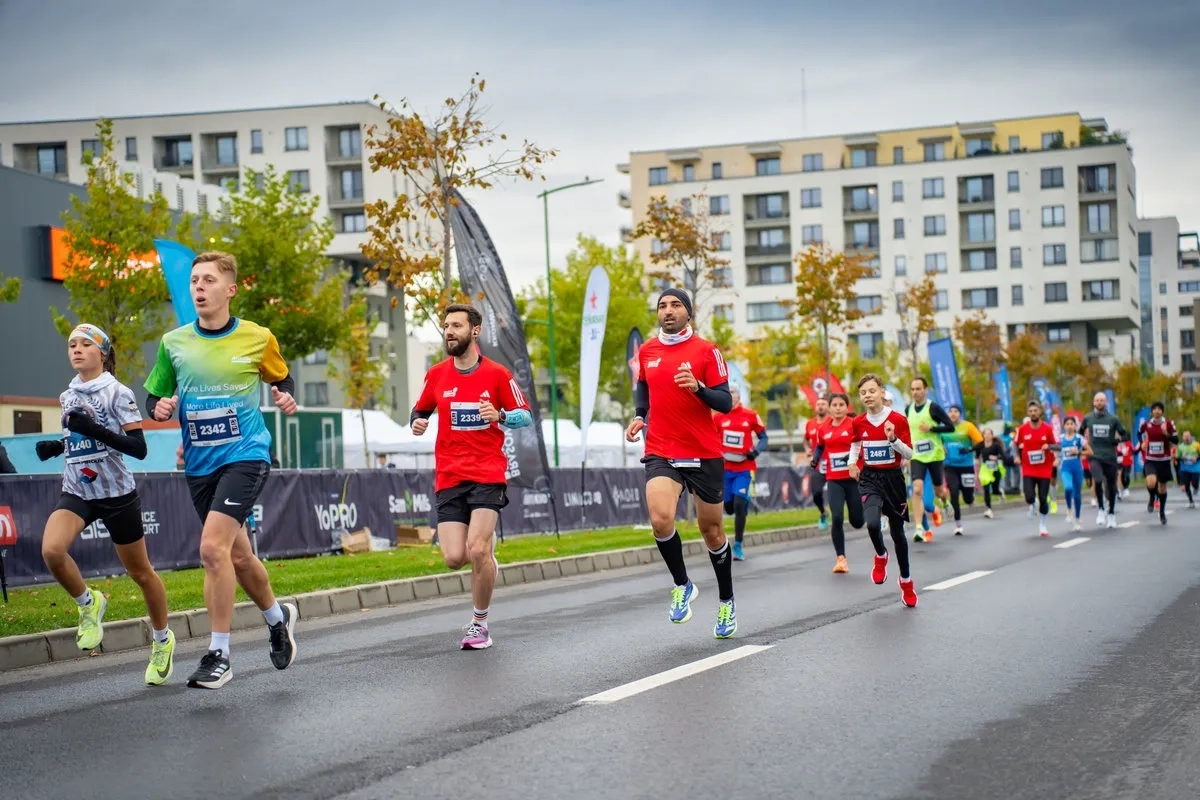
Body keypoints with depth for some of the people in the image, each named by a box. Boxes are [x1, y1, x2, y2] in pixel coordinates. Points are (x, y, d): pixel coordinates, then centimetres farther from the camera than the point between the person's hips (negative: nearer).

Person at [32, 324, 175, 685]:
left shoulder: (117, 393, -9)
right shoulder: (69, 395, 9)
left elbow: (138, 448, -16)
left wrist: (95, 430, -28)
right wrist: (55, 445, 4)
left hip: (116, 493, -4)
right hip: (76, 492, 4)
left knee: (139, 571, 7)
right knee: (51, 549, -25)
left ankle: (162, 640, 29)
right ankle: (88, 604, 2)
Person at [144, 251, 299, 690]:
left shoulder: (258, 338, -3)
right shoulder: (173, 343, 3)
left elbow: (281, 377, 15)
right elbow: (154, 396, 12)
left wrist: (286, 396, -6)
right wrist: (159, 407, -10)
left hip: (245, 455, -4)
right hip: (199, 463, 4)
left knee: (213, 546, -20)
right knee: (237, 555, 15)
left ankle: (219, 654, -10)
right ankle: (278, 617, 43)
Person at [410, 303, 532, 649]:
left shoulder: (497, 374, -2)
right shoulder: (436, 375, 6)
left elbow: (525, 415, 3)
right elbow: (420, 411, 20)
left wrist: (500, 415, -18)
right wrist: (417, 423, -3)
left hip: (488, 474, -3)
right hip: (449, 477, 3)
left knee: (477, 551, -17)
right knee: (454, 558, -8)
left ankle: (479, 625, 2)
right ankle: (486, 548, 30)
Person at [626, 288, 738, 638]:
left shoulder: (706, 351, -5)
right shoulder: (646, 352, 6)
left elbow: (725, 403, -8)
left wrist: (698, 388, -26)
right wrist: (639, 416, 8)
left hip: (705, 454, -2)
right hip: (661, 453, 2)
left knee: (711, 530, 9)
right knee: (660, 520, -23)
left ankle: (726, 602, 30)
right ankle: (682, 586, 2)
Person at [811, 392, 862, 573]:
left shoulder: (854, 424, -8)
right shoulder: (824, 428, 5)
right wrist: (815, 458, 5)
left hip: (854, 477, -2)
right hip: (834, 480, 2)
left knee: (857, 522, 4)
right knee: (837, 518, -13)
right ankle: (841, 558, -2)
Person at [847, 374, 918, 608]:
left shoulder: (898, 420, -8)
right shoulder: (858, 423, 0)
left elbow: (909, 453, -6)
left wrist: (893, 439, -22)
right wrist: (852, 462, 3)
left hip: (893, 478, -1)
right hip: (870, 478, 1)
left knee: (897, 531, 10)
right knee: (872, 523, -26)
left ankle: (906, 581, 28)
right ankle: (880, 557, 7)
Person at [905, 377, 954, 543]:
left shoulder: (933, 407, -9)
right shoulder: (908, 409, 5)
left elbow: (950, 427, -11)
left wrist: (931, 428, -23)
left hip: (934, 456, -2)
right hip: (916, 457, 2)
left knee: (938, 492, 11)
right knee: (917, 489, -17)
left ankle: (945, 502, 50)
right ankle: (921, 529, -19)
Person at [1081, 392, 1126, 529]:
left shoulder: (1113, 419, 1)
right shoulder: (1088, 418, 4)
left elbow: (1125, 435, 7)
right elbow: (1080, 432, 20)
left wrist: (1117, 440, -11)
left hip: (1110, 457, 1)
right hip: (1094, 456, -1)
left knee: (1111, 486, 7)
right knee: (1098, 481, -24)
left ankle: (1111, 514, 26)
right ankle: (1101, 510, -9)